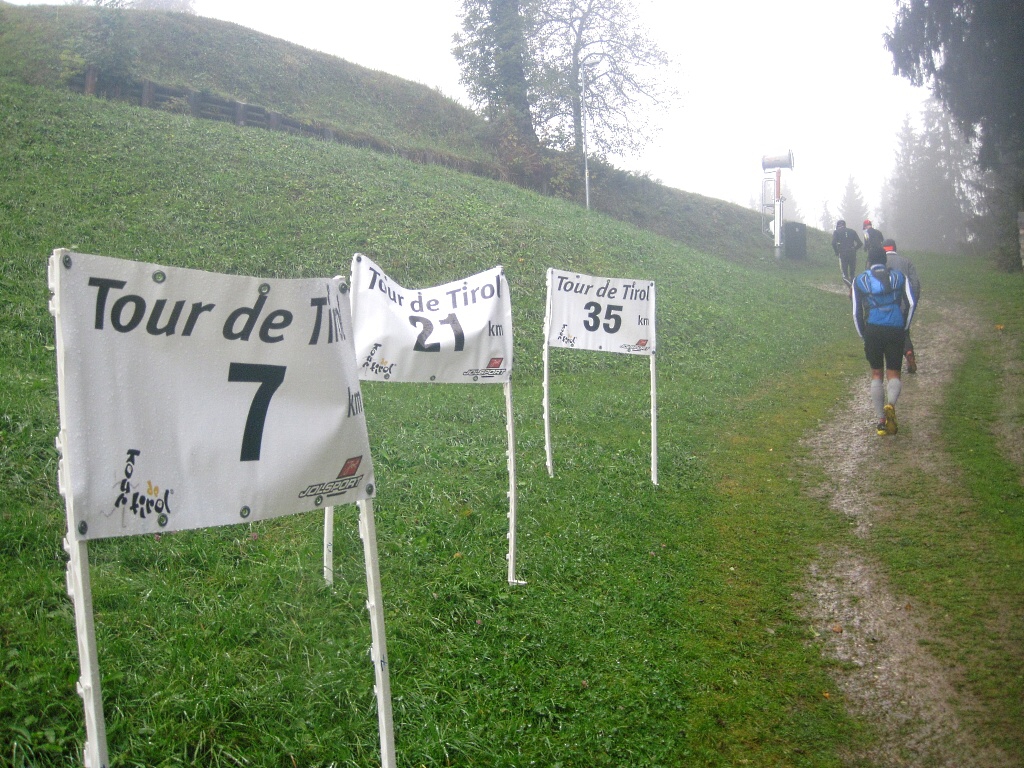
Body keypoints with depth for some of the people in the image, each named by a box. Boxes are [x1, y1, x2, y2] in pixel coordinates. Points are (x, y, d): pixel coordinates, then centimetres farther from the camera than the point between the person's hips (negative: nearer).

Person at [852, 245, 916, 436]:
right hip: (895, 330, 0)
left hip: (873, 330, 0)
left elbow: (856, 313, 5)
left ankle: (881, 420, 6)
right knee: (893, 374, 7)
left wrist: (863, 335, 14)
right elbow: (910, 303, 1)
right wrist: (904, 328, 10)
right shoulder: (899, 276, 13)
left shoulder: (860, 280, 11)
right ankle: (891, 404, -25)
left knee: (876, 375, 12)